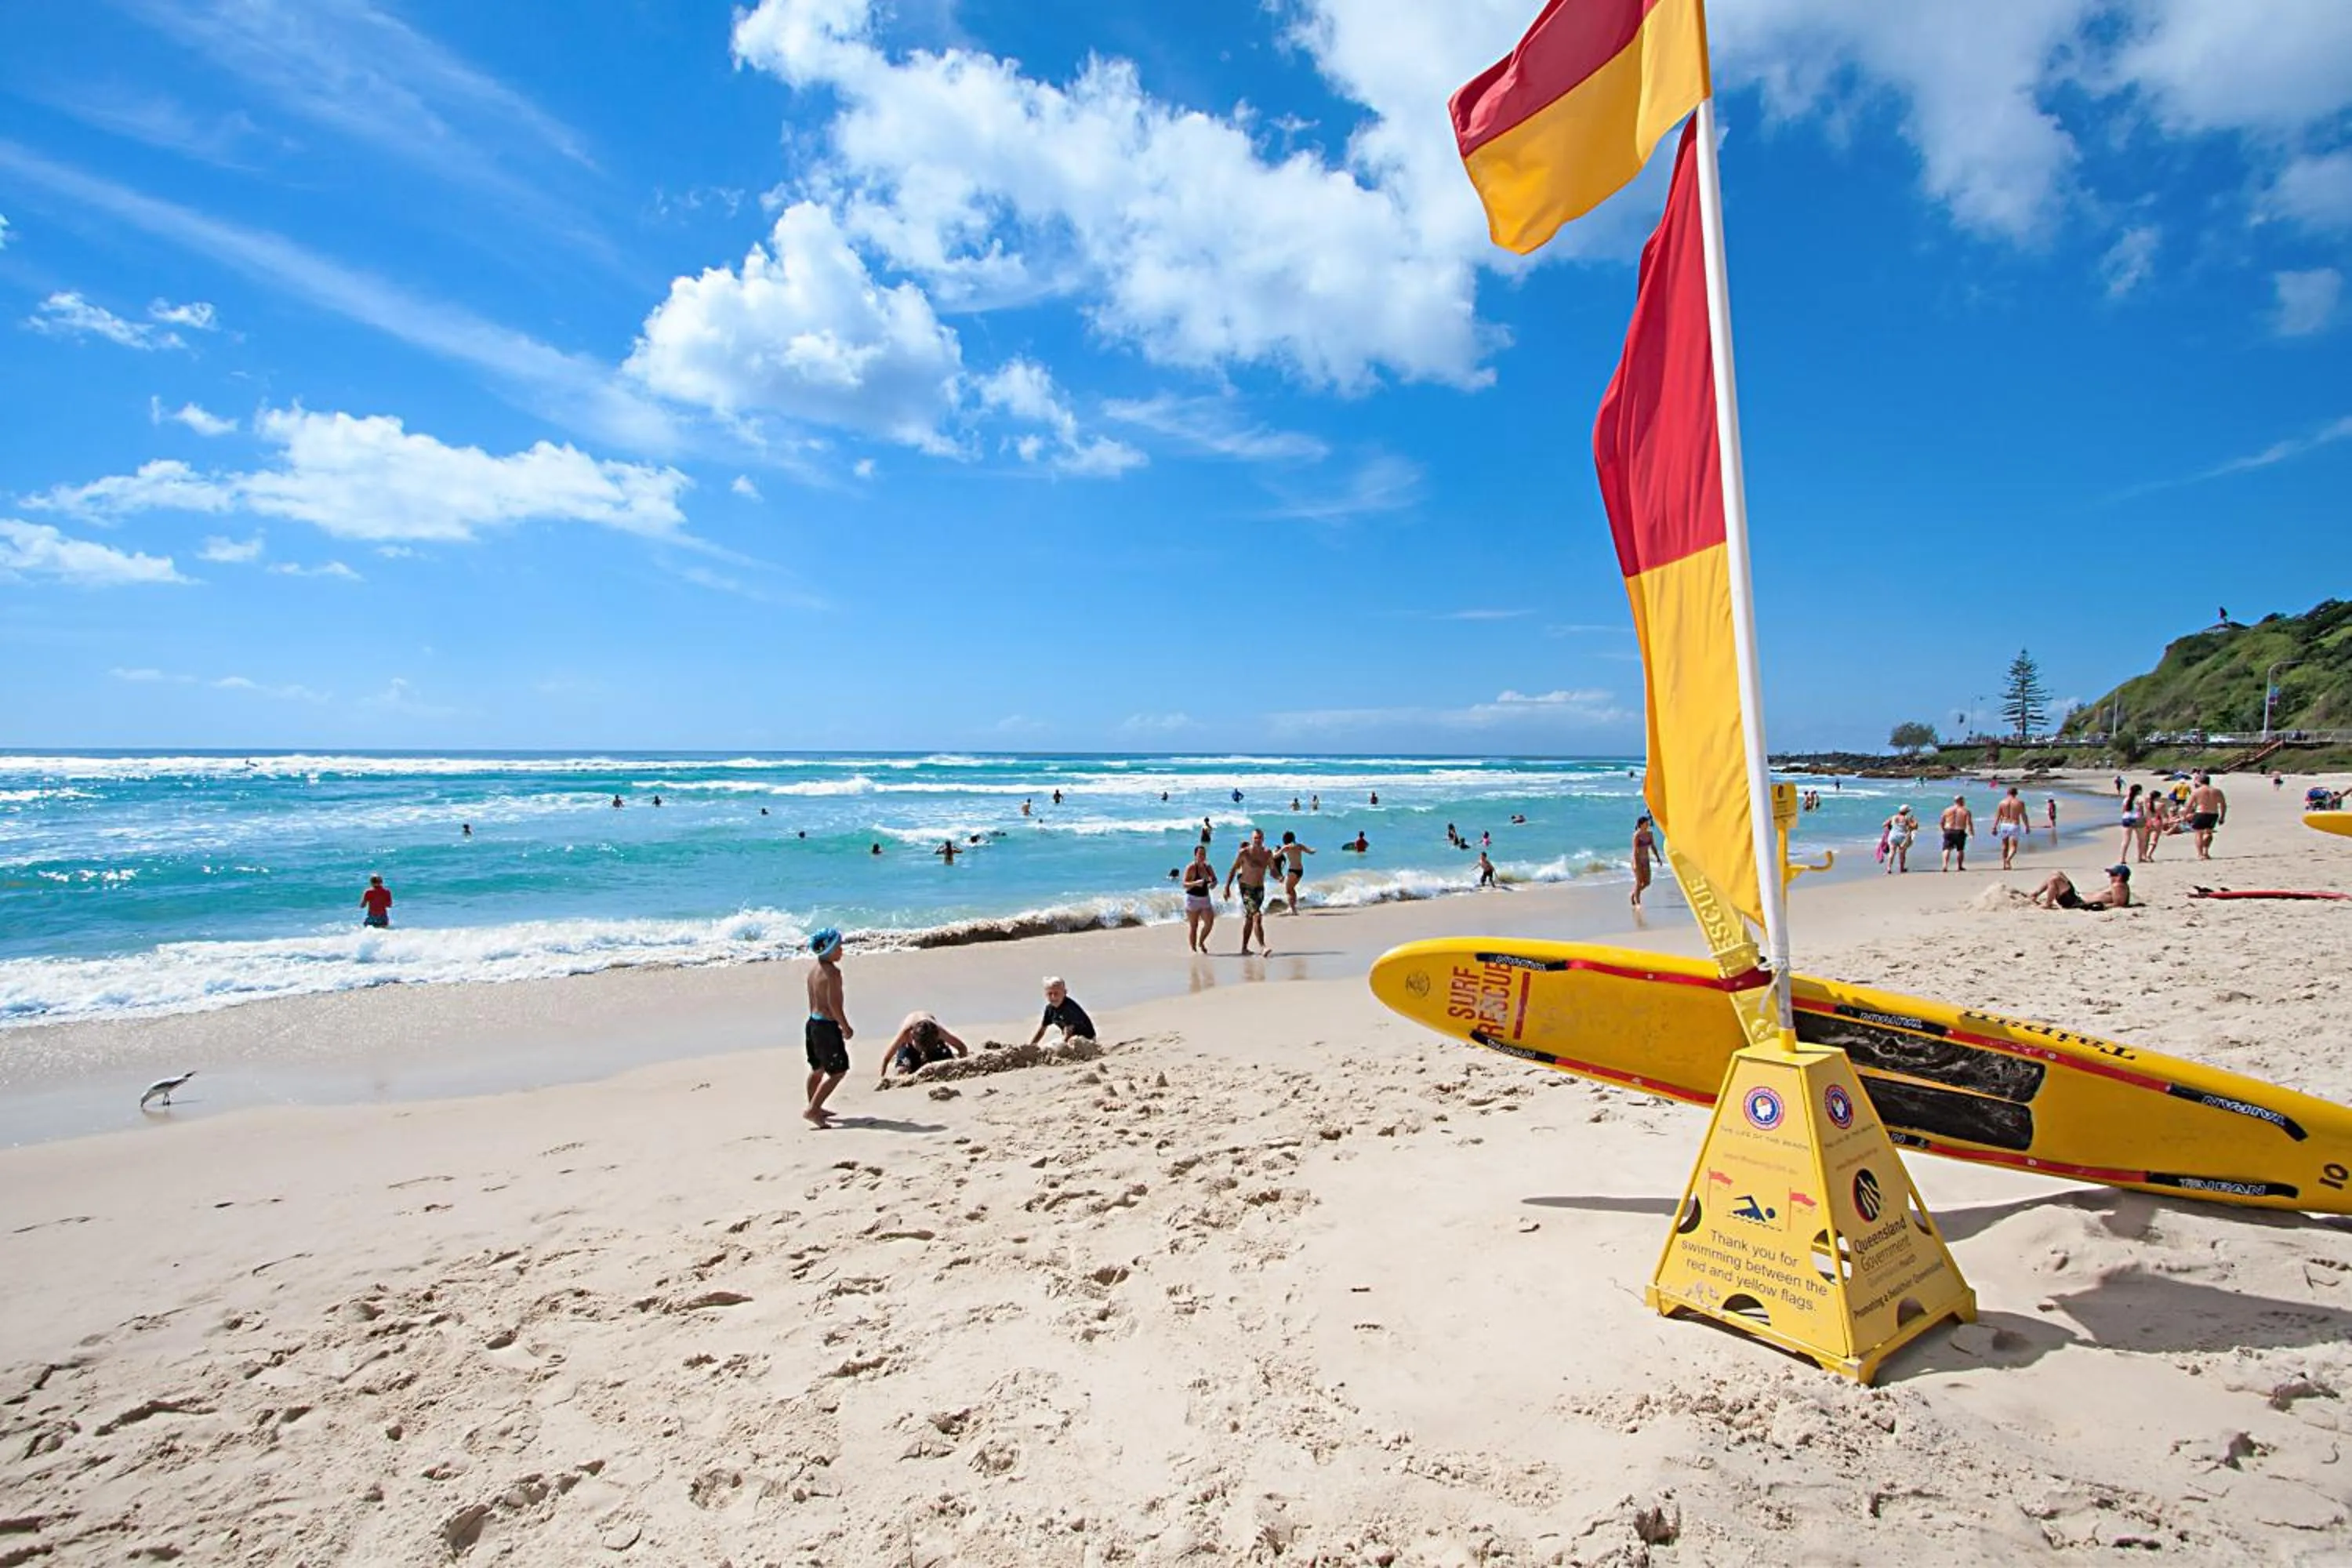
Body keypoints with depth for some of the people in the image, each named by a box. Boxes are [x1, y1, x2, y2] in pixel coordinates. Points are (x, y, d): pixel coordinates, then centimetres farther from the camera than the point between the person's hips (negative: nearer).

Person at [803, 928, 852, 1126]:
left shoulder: (813, 968, 9)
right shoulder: (832, 972, -19)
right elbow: (834, 1003, -21)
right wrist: (846, 1028, -12)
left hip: (813, 1022, 10)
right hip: (827, 1026, -10)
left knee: (817, 1069, 22)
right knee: (838, 1071, -2)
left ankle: (815, 1108, 35)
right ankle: (812, 1110, -4)